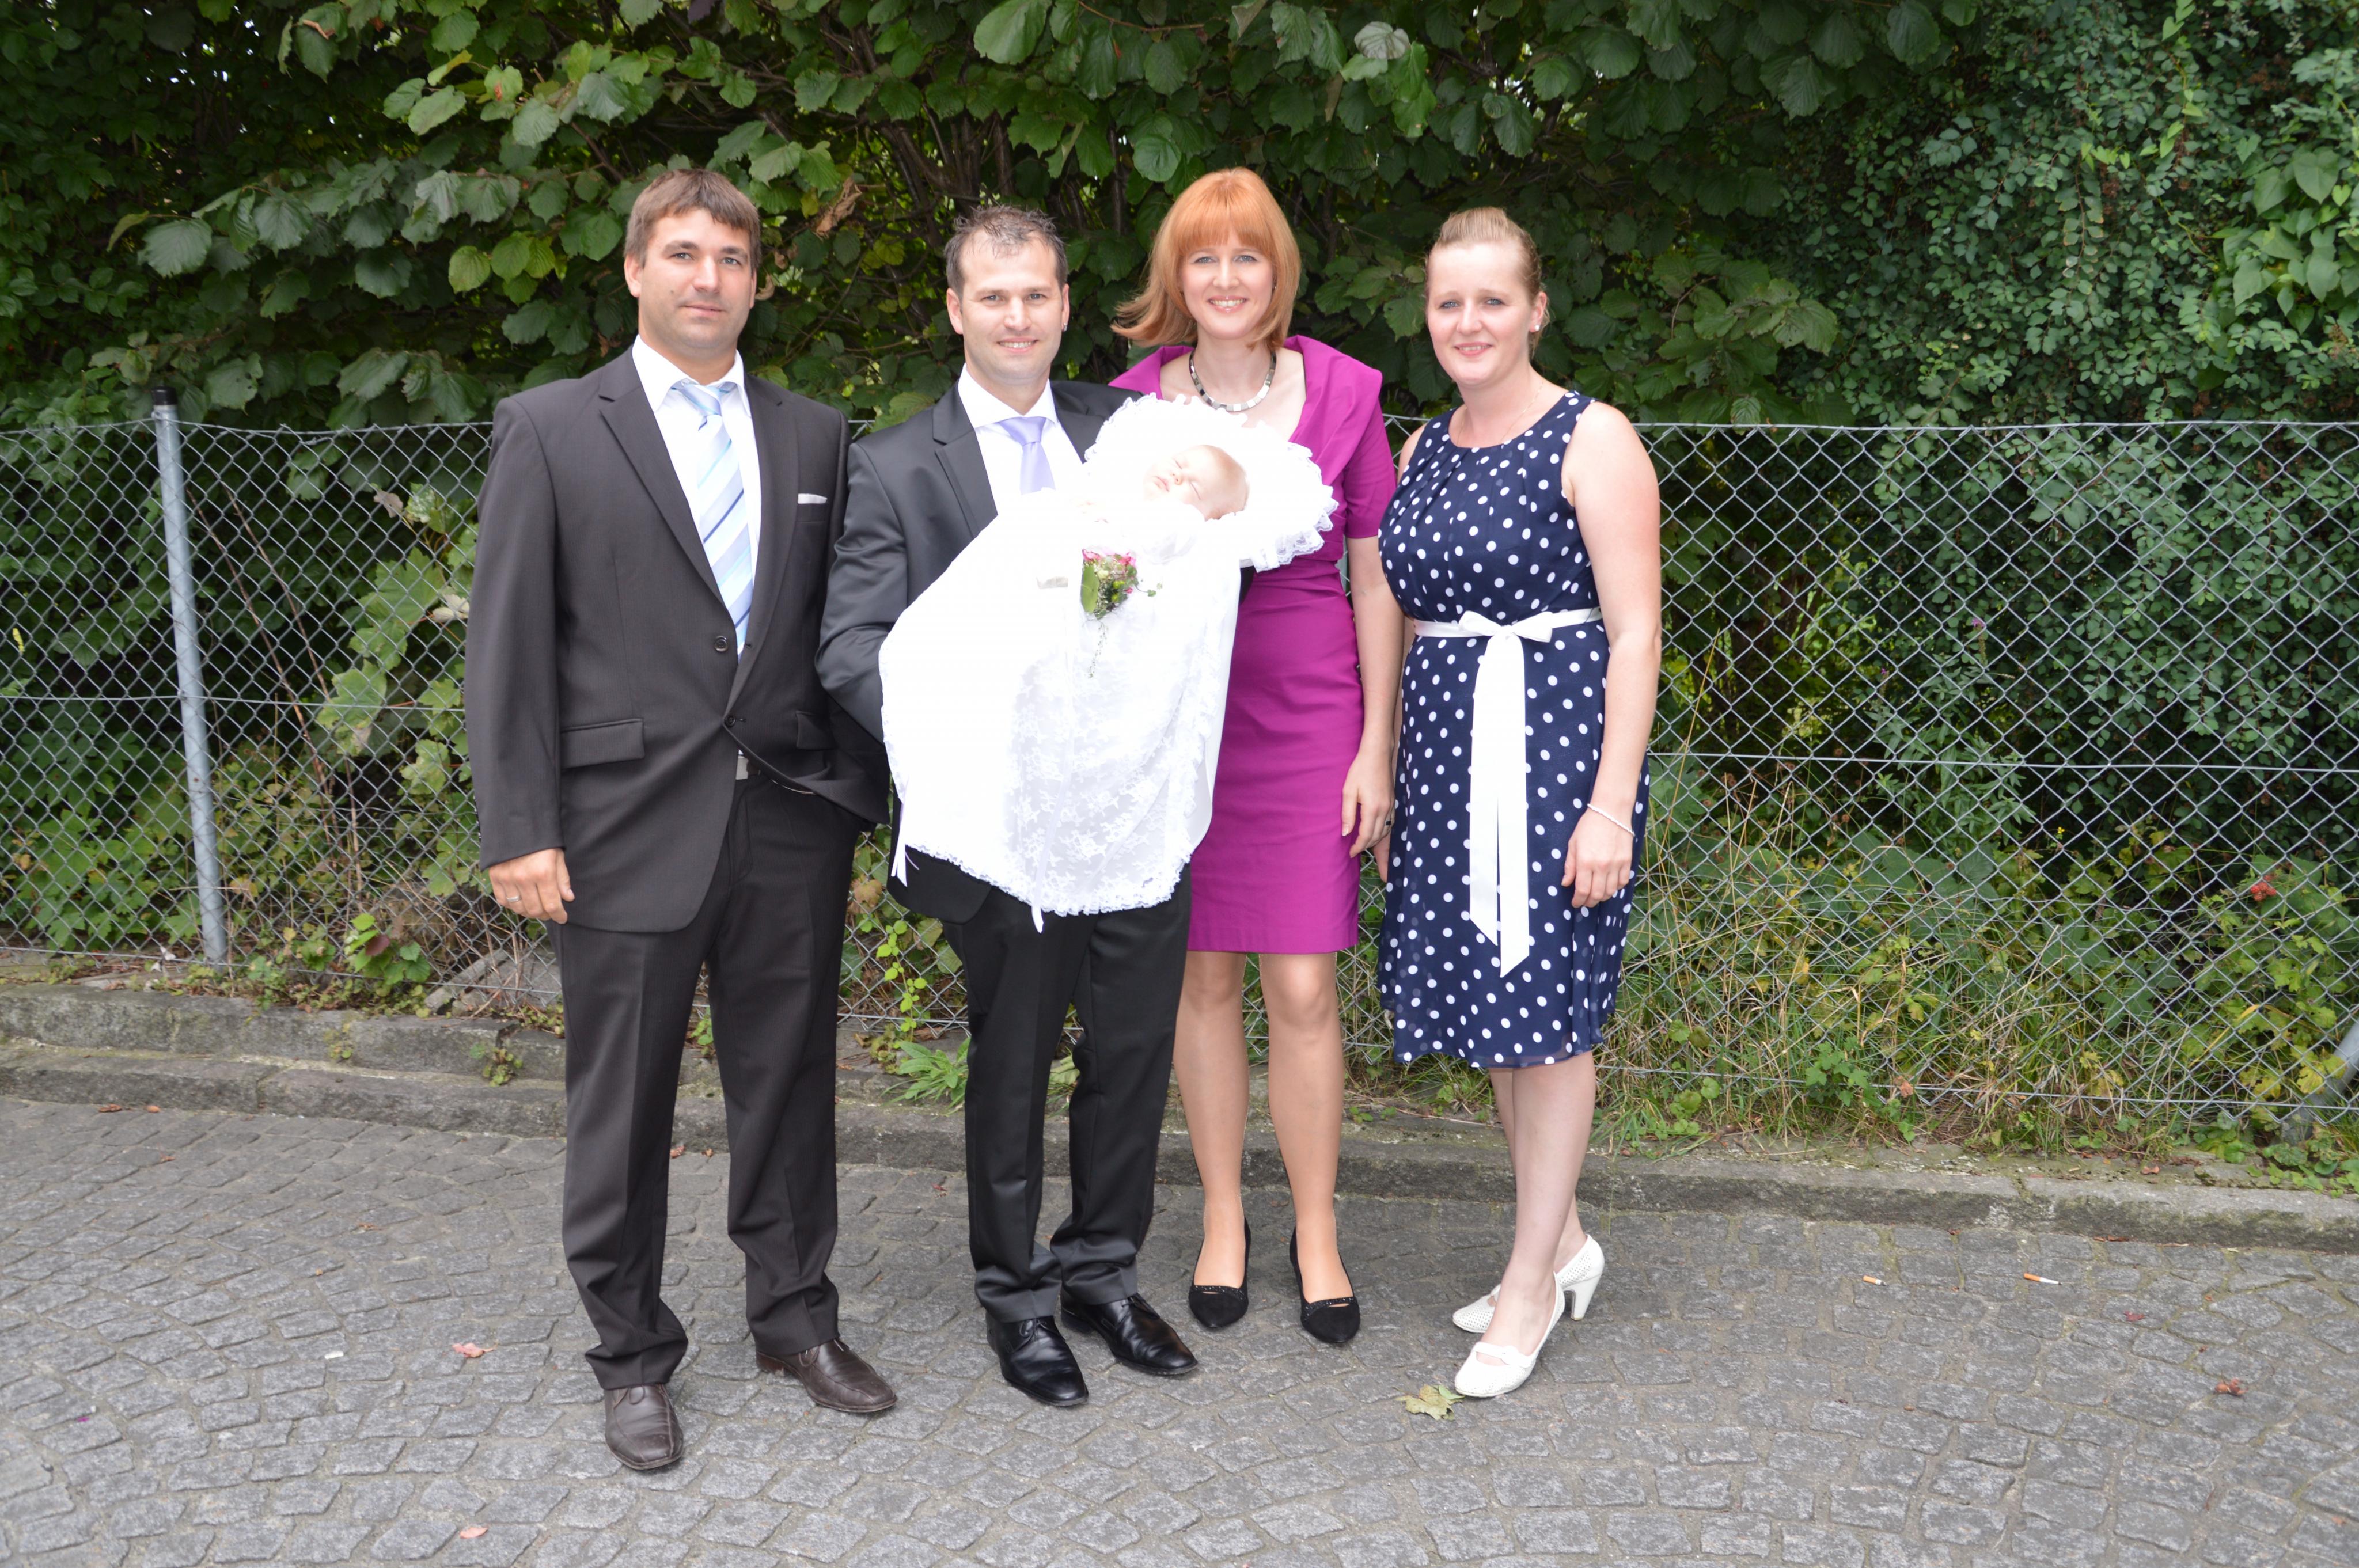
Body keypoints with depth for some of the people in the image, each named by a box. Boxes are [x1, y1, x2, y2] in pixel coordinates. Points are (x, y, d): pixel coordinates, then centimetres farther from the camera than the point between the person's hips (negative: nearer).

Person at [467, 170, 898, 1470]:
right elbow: (507, 645, -3)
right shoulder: (550, 430, 0)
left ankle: (794, 1317, 30)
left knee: (790, 1084, 13)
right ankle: (632, 1354, 25)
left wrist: (860, 787, 4)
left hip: (789, 823, 3)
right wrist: (519, 830, -9)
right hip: (629, 827, -3)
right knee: (621, 1107, 8)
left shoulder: (812, 436, 11)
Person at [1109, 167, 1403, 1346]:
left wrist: (1376, 745, -1)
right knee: (1204, 977, 8)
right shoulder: (1130, 404, 1)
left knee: (1302, 987, 0)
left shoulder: (1342, 392, -1)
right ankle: (1223, 1219, 26)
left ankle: (1316, 1236, 19)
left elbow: (1375, 579, 1)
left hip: (1306, 713, -1)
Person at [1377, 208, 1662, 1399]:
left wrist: (1611, 802, -17)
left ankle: (1532, 1283, 14)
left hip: (1555, 739, -6)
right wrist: (1385, 772, 14)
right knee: (1494, 1001, 12)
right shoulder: (1423, 450, 14)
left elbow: (1635, 634, -10)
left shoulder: (1591, 441, -6)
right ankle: (1564, 1241, 30)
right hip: (1447, 750, 7)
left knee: (1547, 1010, -1)